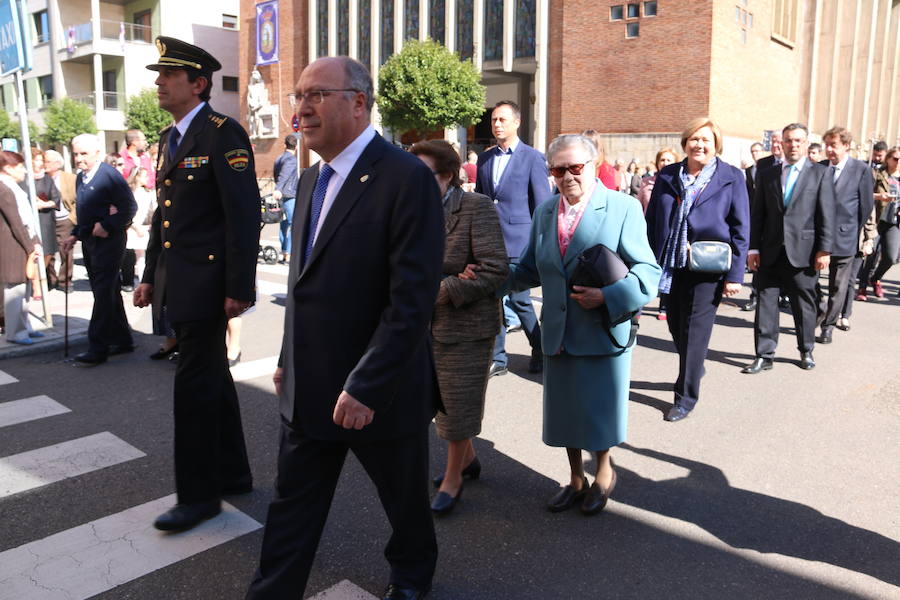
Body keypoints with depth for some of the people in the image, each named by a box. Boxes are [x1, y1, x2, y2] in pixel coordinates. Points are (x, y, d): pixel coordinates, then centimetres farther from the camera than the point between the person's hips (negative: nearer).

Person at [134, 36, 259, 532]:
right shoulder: (169, 138, 16)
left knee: (194, 385, -3)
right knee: (212, 379, 16)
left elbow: (244, 216, -17)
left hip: (205, 283, -9)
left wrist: (239, 288, -20)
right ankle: (231, 473, 31)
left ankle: (199, 494, 12)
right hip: (177, 284, 9)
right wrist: (150, 276, 17)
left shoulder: (223, 134, -12)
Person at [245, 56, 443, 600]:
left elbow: (413, 298, -24)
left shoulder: (407, 178, -18)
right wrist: (289, 359, 15)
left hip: (379, 393, -6)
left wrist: (366, 387, -24)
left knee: (404, 498, 18)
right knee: (293, 504, 14)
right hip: (309, 389, 6)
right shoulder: (311, 179, 9)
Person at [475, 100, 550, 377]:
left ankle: (539, 349, 24)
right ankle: (497, 358, 15)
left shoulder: (533, 158, -2)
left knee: (519, 300, 1)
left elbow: (542, 205, -4)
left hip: (518, 241, -5)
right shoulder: (485, 158, 13)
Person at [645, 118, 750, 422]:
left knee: (695, 332, -1)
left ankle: (686, 397, 12)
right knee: (676, 326, 13)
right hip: (671, 267, 4)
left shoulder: (732, 178, -1)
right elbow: (652, 221, 8)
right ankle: (694, 370, 41)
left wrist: (734, 274, -9)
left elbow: (741, 230, -3)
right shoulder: (667, 177, 7)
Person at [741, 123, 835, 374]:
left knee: (804, 304, 9)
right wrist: (753, 248, 1)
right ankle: (764, 355, 8)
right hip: (770, 253, 2)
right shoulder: (766, 175, 10)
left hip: (803, 252, -2)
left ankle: (806, 351, 27)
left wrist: (824, 250, -7)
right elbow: (757, 214, 8)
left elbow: (827, 215, -1)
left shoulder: (820, 173, 4)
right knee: (766, 302, 1)